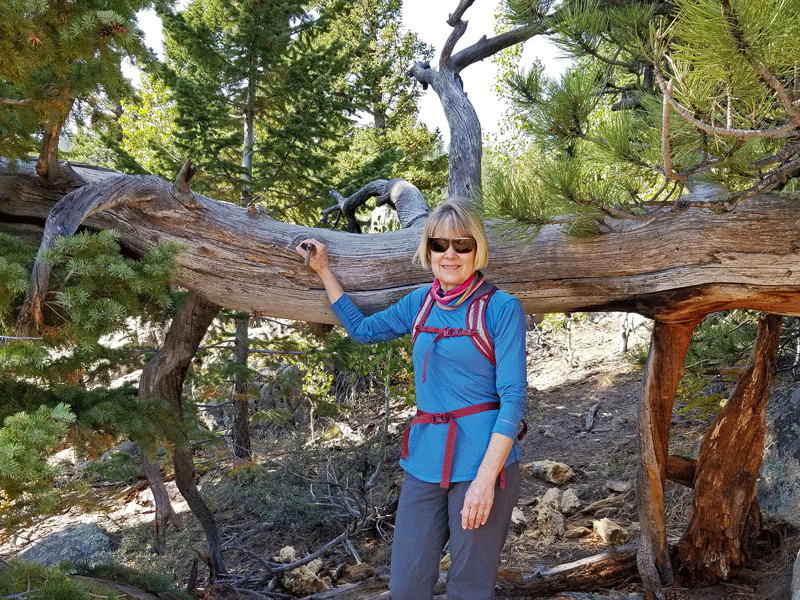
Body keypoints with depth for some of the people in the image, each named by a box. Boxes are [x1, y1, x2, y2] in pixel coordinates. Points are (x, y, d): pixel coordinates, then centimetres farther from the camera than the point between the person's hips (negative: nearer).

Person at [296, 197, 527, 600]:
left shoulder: (501, 308, -7)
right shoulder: (421, 302, 10)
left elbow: (513, 396, -10)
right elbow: (362, 329, 25)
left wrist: (486, 478, -18)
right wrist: (323, 270, 24)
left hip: (481, 459, -5)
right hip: (425, 460, 5)